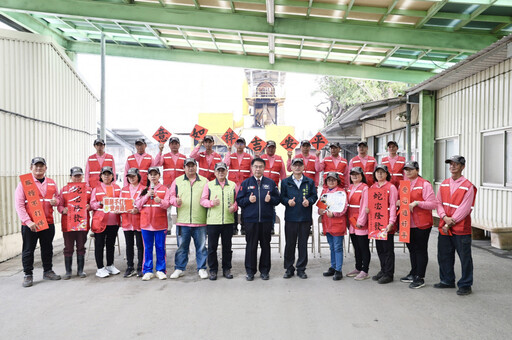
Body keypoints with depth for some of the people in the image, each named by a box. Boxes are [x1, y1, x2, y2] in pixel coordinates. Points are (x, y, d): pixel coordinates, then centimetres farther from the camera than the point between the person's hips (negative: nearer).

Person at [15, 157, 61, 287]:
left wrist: (55, 201, -6)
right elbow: (19, 205, -8)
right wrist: (28, 221, -17)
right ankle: (28, 275, 18)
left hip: (48, 222, 4)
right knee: (28, 250, 6)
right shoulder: (24, 182, -4)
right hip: (29, 224, -4)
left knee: (47, 248, 13)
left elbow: (57, 198, 20)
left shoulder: (52, 183, 9)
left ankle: (48, 271, 27)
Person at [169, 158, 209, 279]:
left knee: (201, 246, 6)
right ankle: (179, 269, 22)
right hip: (182, 221, 1)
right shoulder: (177, 181, 10)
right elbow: (171, 196, 10)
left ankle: (202, 268, 19)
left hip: (200, 221, 0)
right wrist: (176, 201, -10)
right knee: (181, 246, 9)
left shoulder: (204, 181, 8)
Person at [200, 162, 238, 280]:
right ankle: (213, 270, 16)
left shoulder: (233, 185, 10)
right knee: (212, 247, 4)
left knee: (227, 246, 9)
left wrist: (234, 207, -8)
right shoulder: (209, 185, 6)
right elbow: (203, 200, 3)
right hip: (212, 221, -1)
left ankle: (227, 269, 21)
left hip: (228, 221, 1)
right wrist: (212, 203, -14)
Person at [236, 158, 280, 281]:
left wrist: (270, 199, -12)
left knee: (265, 245, 7)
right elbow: (239, 200, 4)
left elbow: (277, 199, 8)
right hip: (250, 219, -1)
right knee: (251, 245, 3)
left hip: (266, 219, 1)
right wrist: (248, 200, -14)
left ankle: (265, 270, 19)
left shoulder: (270, 183, 9)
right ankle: (250, 271, 15)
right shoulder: (246, 183, 7)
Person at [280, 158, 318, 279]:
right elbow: (282, 197, 5)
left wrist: (309, 201, -13)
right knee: (289, 244, 5)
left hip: (305, 218, 1)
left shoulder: (310, 182, 8)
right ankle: (289, 268, 18)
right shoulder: (285, 182, 6)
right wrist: (288, 201, -15)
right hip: (290, 217, 0)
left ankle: (301, 269, 18)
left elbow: (314, 196, 7)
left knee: (303, 244, 6)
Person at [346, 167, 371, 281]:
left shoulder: (364, 188, -10)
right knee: (356, 247, 16)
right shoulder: (350, 188, 13)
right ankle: (358, 268, 27)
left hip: (361, 224, -7)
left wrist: (360, 221, -16)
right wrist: (349, 220, 11)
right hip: (351, 222, 7)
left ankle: (365, 271, 9)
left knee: (364, 247, 1)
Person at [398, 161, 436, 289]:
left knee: (421, 250, 1)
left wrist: (416, 203, -21)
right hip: (407, 223, 7)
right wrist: (400, 202, -1)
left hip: (421, 224, -6)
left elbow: (433, 204, -12)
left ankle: (420, 278, 9)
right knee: (412, 249, 17)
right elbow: (398, 201, 21)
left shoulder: (425, 184, -8)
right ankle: (413, 274, 30)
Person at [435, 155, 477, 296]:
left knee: (465, 258, 3)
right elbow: (438, 203, 6)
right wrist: (445, 217, -10)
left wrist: (451, 221, -14)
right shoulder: (444, 184, 9)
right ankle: (447, 281, 30)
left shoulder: (468, 186, -9)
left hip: (461, 228, -6)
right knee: (444, 256, 14)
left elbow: (465, 209, -13)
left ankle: (465, 285, 17)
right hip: (444, 227, 6)